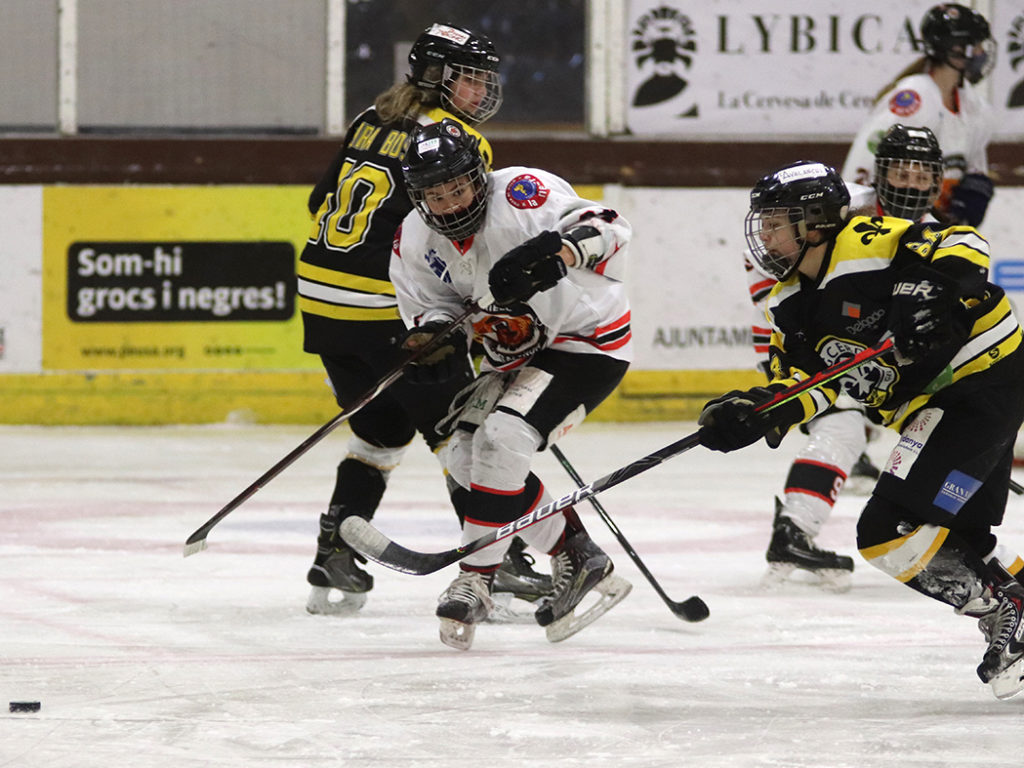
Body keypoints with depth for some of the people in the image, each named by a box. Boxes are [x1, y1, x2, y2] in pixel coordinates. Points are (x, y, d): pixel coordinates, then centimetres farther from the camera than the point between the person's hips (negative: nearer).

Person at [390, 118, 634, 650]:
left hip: (586, 340, -9)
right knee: (465, 453, -2)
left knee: (502, 438, -23)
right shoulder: (415, 240, -3)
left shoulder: (519, 193, -24)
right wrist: (433, 333, -17)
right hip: (514, 356, 9)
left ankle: (475, 579, -14)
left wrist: (560, 250, -53)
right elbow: (427, 304, 6)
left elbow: (606, 230, -33)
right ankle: (577, 561, 8)